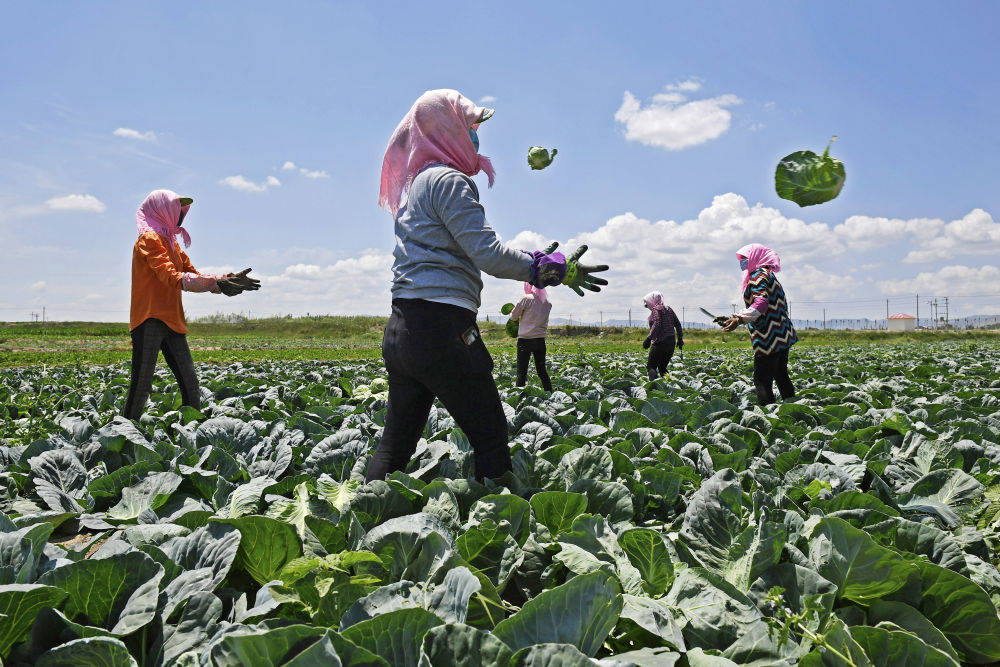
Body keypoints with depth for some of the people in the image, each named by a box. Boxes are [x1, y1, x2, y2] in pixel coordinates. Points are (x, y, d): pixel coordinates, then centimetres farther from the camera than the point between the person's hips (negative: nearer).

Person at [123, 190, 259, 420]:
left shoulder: (172, 243, 22)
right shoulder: (149, 239, -6)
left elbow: (193, 275, 21)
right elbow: (171, 277, -19)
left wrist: (227, 280, 6)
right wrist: (215, 282, -25)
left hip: (172, 321, 9)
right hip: (150, 321, -9)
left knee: (190, 384, 6)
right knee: (141, 386, -9)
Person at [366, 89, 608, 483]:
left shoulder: (416, 181, 22)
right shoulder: (448, 180, -7)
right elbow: (488, 254, -14)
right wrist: (555, 269, -7)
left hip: (400, 329, 9)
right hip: (441, 325, -9)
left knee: (395, 443, 13)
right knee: (490, 435, 0)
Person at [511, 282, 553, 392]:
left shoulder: (526, 299, -10)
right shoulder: (548, 303, 5)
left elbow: (513, 317, -3)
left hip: (525, 340, -5)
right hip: (540, 340, 5)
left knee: (521, 372, -1)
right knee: (542, 371, 15)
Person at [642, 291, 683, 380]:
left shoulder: (656, 309, -7)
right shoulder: (669, 309, 15)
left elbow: (657, 325, -21)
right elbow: (678, 324, 16)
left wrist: (648, 339, -25)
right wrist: (680, 339, 22)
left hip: (659, 343, -8)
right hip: (671, 343, 8)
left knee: (650, 367, -4)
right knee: (662, 367, 18)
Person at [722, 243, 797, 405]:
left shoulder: (759, 275, -10)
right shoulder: (769, 275, 20)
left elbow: (761, 303, -25)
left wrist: (740, 319, -36)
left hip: (769, 338, -10)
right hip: (782, 336, 10)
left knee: (762, 380, -9)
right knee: (781, 376, 18)